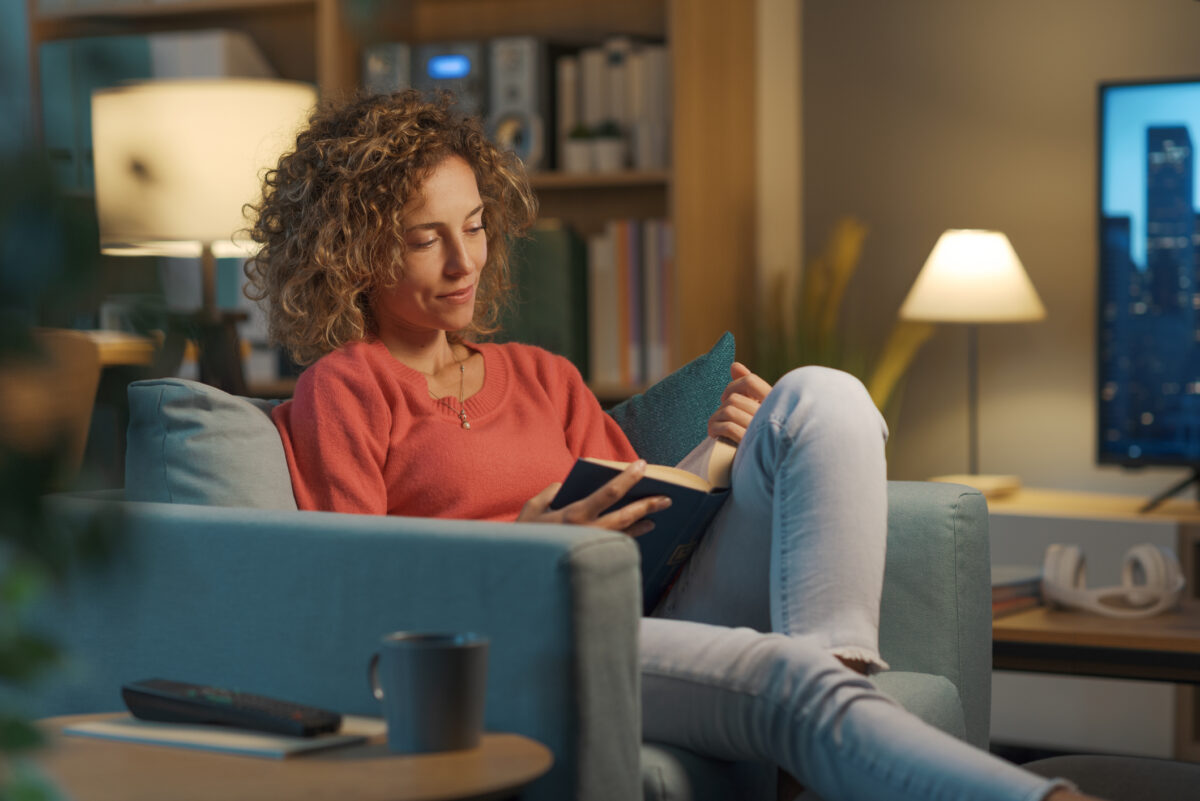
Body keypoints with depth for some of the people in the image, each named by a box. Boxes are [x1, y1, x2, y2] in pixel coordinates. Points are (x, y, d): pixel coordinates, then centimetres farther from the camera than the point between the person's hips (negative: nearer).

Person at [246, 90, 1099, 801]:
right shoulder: (340, 389, 10)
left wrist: (735, 457, 3)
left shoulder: (543, 377, 28)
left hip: (659, 610, 6)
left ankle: (837, 658, -37)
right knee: (789, 683, -34)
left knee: (820, 397, -13)